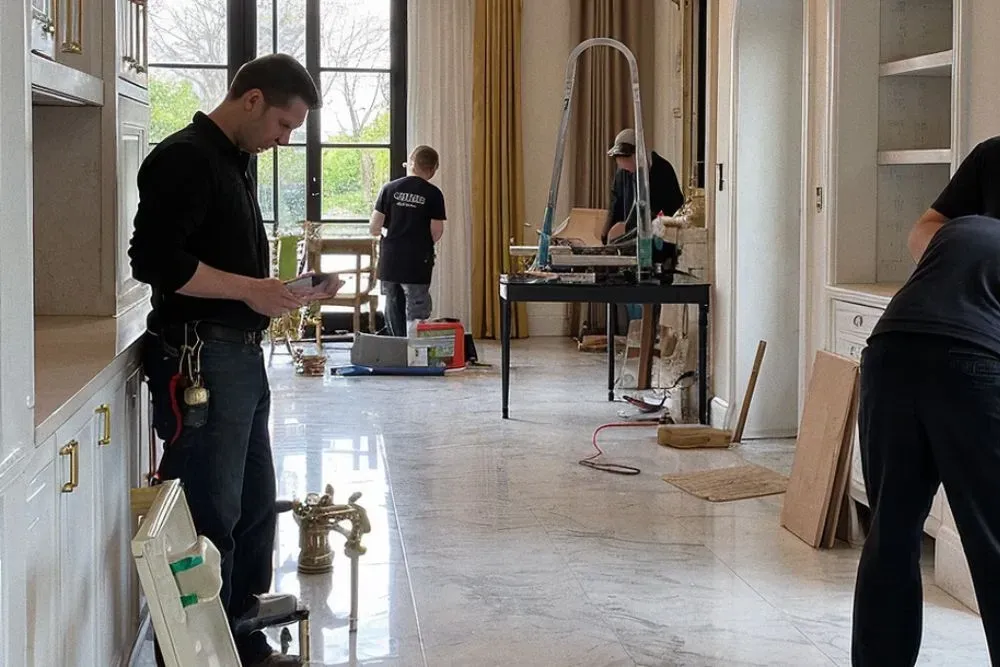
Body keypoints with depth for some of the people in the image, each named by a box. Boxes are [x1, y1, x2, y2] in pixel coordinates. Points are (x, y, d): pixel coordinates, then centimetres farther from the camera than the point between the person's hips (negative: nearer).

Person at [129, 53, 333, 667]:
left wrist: (284, 291, 8)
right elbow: (156, 259, -22)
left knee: (256, 506, 16)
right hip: (199, 358, -10)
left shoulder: (239, 161, 16)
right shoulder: (184, 158, -14)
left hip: (242, 353, 10)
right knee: (210, 517, -4)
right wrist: (249, 289, -19)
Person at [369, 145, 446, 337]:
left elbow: (373, 227, 0)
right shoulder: (433, 194, -5)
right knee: (415, 318, 0)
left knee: (393, 316, 14)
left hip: (389, 263, 3)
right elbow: (436, 233, -7)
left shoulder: (389, 188, 1)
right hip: (417, 267, -3)